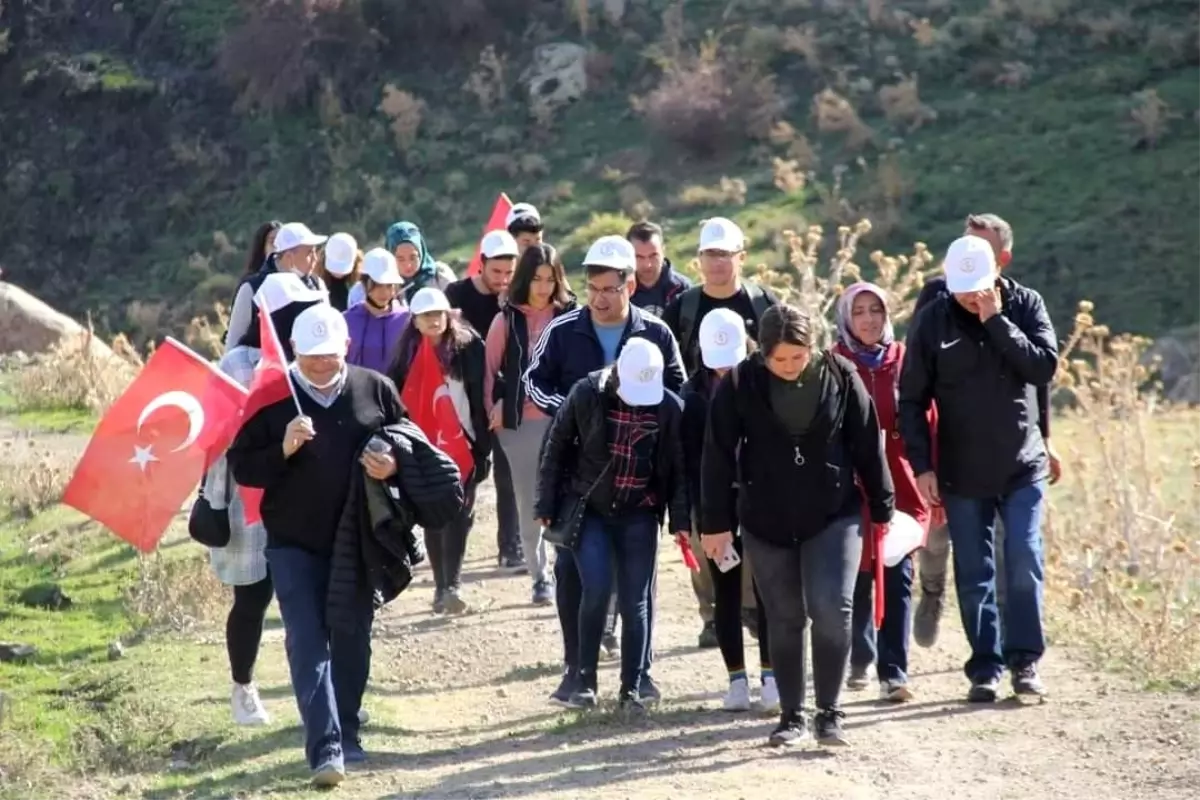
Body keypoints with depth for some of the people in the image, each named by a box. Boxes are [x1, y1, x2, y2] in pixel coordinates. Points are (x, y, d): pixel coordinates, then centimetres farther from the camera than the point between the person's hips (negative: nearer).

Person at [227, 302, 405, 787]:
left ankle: (347, 734, 29)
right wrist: (282, 449, -21)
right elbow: (241, 467, -3)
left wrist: (393, 466, -13)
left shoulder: (376, 390, 0)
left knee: (352, 643, 13)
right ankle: (325, 748, -11)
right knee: (308, 646, -8)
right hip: (294, 545, -2)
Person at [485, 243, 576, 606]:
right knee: (529, 504, 8)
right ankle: (540, 576, 17)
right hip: (520, 422, 1)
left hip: (562, 420, -1)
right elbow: (490, 368, 5)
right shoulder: (507, 320, 2)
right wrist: (494, 409, -4)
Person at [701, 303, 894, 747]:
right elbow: (718, 457, -4)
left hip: (835, 516, -1)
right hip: (766, 523, 1)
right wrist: (715, 523, -4)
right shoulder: (739, 384, -8)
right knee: (784, 620, 7)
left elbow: (868, 446, 0)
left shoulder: (840, 376, -7)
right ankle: (792, 716, 19)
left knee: (832, 608, -14)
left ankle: (829, 712, -1)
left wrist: (882, 510, 3)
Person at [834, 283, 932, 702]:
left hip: (900, 485, 0)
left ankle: (893, 671, -2)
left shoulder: (904, 361, 4)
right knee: (857, 576, 9)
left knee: (897, 578, -3)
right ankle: (860, 658, 27)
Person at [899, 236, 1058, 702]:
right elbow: (912, 400, 1)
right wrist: (921, 465, -5)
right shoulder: (933, 321, -4)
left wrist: (997, 321, -19)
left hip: (1023, 467, 0)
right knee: (974, 575, 5)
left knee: (1025, 564, -6)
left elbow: (1045, 368, -15)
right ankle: (985, 668, 13)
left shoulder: (1025, 305, -2)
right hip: (962, 474, 0)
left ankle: (1025, 661, 5)